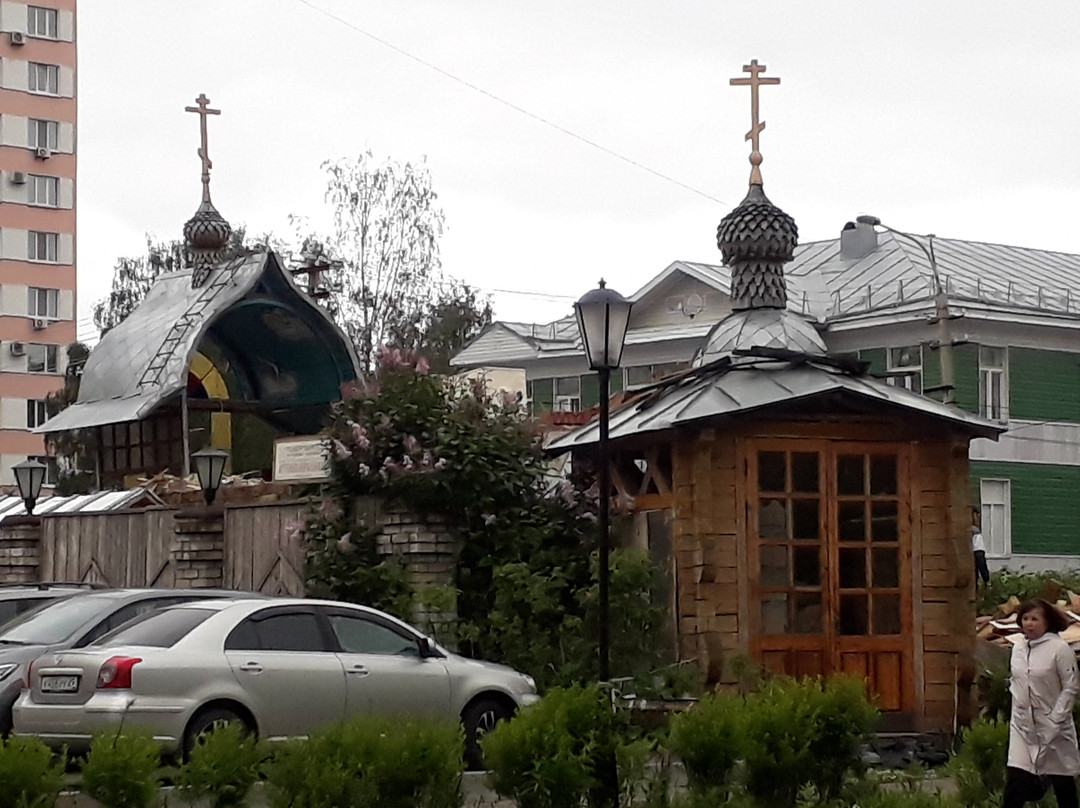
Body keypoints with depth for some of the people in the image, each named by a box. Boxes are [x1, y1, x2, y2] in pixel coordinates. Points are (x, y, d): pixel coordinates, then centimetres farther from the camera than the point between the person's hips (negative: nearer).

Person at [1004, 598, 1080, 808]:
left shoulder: (1059, 648, -14)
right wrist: (1018, 708, 8)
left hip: (1052, 725, -4)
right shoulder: (1018, 648, 5)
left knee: (1062, 780, 9)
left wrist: (1056, 719, -16)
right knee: (1015, 779, -6)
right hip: (1023, 725, 4)